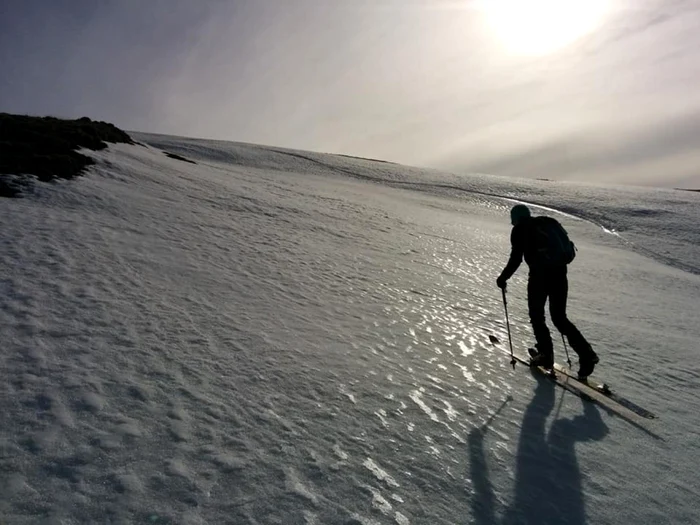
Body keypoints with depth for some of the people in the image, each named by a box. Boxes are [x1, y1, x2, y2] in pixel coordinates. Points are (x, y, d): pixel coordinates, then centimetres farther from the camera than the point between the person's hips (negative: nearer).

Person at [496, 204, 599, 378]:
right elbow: (567, 248, 17)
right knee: (560, 318, 15)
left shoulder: (519, 229, 0)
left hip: (539, 275, -6)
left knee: (536, 316, 13)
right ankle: (587, 354, 4)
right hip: (560, 273, 6)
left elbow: (516, 258, -7)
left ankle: (546, 355, 17)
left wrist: (503, 278, 5)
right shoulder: (548, 222, 17)